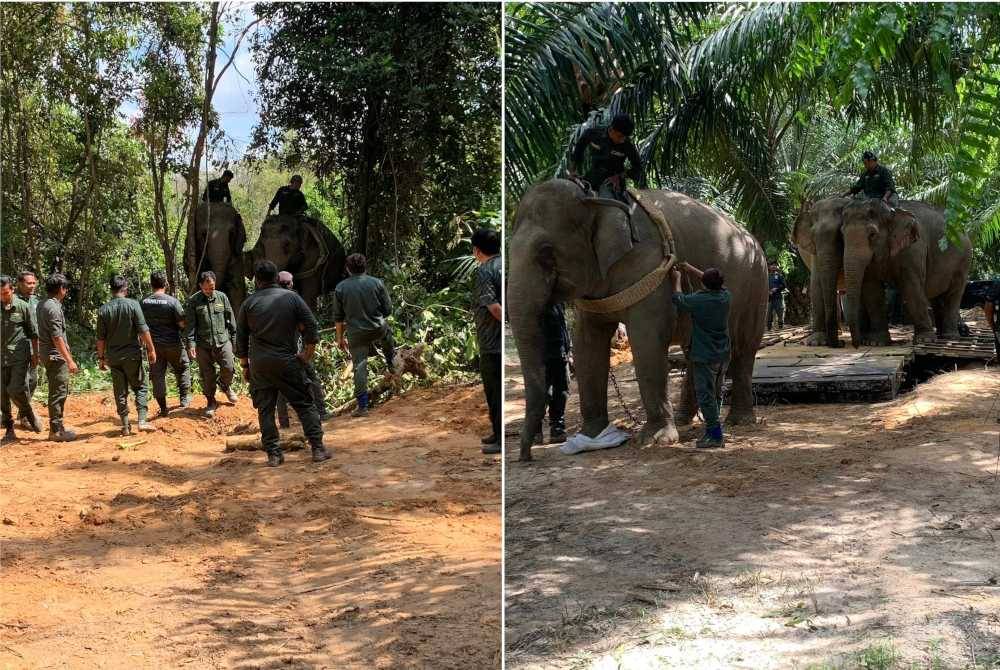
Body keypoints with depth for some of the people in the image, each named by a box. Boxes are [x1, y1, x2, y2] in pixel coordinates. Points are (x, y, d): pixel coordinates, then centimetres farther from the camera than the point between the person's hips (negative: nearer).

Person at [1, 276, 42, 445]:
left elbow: (33, 333, 3)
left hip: (19, 356, -3)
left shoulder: (23, 307, -3)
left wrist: (35, 355, 3)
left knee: (16, 390, -14)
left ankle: (30, 415, 15)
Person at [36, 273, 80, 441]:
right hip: (55, 355, -10)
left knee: (60, 392, 16)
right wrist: (69, 360, -22)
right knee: (58, 393, -4)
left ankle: (57, 427, 22)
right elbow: (57, 337, -22)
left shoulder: (42, 305, 12)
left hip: (47, 354, 10)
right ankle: (57, 430, 0)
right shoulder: (53, 307, -18)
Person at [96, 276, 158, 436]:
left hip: (113, 356, 2)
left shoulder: (103, 310, -1)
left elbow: (100, 338, 2)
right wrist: (151, 350, -1)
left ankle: (125, 426, 11)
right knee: (140, 387, 9)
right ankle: (142, 421, -2)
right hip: (132, 354, -2)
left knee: (120, 391, 8)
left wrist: (101, 357, 11)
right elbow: (143, 331, -10)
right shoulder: (132, 305, -8)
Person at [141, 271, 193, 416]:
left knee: (157, 375, 8)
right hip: (173, 344, -3)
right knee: (183, 368, 20)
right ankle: (184, 398, 22)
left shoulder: (143, 302, -3)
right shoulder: (172, 302, -15)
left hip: (153, 344, 3)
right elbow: (183, 324, -12)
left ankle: (163, 408, 12)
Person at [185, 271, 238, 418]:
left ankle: (225, 386, 25)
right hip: (203, 345, -1)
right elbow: (190, 325, -3)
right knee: (207, 375, 4)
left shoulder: (222, 297, 5)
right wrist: (191, 344, -10)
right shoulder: (193, 301, -1)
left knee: (229, 368, -9)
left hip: (223, 341, 1)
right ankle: (211, 402, 20)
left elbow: (231, 319, 11)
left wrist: (233, 338, 11)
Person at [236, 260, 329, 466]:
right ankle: (318, 448, 0)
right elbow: (311, 327, -2)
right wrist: (306, 355, 6)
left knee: (265, 410, 7)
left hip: (259, 364, 1)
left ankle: (273, 454, 4)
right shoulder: (292, 297, 1)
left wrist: (245, 365, 16)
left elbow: (241, 339, 6)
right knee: (305, 404, 5)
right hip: (288, 362, -1)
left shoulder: (249, 304, 3)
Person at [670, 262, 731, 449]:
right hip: (723, 355, 7)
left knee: (705, 396, -2)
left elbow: (678, 300, -1)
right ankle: (713, 430, 25)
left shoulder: (699, 300, -19)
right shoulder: (725, 296, -2)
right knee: (716, 394, 17)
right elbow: (715, 284, 19)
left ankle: (715, 436, -3)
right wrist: (690, 269, 24)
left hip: (705, 356, -7)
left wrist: (677, 279, 15)